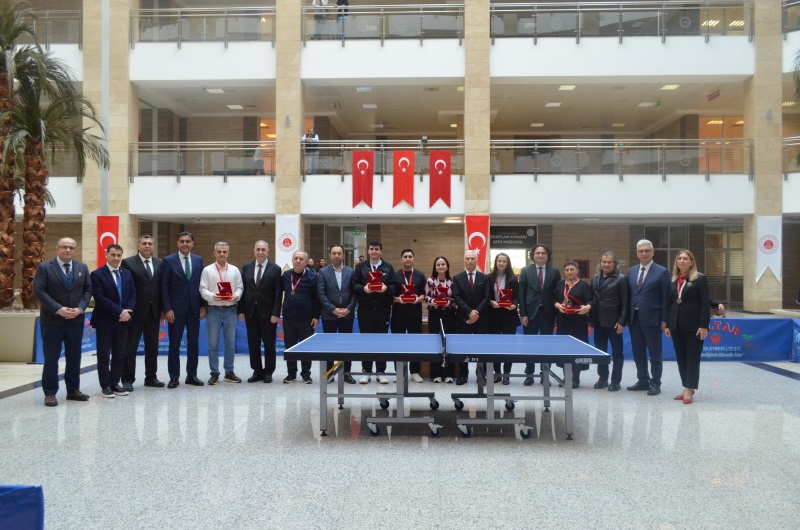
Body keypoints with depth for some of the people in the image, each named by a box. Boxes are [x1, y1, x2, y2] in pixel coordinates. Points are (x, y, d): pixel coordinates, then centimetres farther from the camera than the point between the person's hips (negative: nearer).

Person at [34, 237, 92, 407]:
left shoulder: (82, 268, 9)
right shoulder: (44, 267, -4)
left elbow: (88, 290, 6)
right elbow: (39, 291, -11)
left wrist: (80, 308, -10)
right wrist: (58, 309, -19)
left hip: (76, 320, 4)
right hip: (52, 320, -4)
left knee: (74, 356, 10)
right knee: (51, 358, 2)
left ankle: (73, 390, 20)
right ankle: (50, 393, 12)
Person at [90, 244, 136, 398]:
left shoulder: (127, 273, 11)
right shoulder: (97, 274, -6)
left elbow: (132, 295, 8)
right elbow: (100, 298, -14)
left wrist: (127, 312, -9)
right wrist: (119, 311, -18)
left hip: (123, 320, 5)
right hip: (105, 321, -5)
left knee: (120, 355, 8)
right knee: (104, 356, 4)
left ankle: (114, 384, 18)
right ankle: (105, 386, 13)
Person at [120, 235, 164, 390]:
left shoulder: (159, 264, 9)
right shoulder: (128, 263, -5)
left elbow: (162, 287, 9)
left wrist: (162, 308, 4)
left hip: (153, 311, 5)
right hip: (135, 311, -4)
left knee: (153, 346, 12)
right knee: (130, 347, 3)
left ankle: (151, 377, 23)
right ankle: (127, 380, 12)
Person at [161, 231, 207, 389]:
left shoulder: (198, 260, 7)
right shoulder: (168, 261, -2)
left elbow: (202, 284, 8)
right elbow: (164, 287, -5)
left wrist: (203, 305, 2)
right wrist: (167, 309, -11)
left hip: (194, 308, 3)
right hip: (176, 309, -3)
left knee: (193, 343, 8)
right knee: (174, 344, 4)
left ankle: (191, 375, 17)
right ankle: (174, 377, 13)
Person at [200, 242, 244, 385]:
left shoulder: (235, 270, 8)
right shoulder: (207, 270, 1)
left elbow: (240, 287, 7)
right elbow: (203, 289, -4)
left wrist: (236, 296, -13)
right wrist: (212, 296, -21)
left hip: (230, 310, 2)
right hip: (213, 310, -2)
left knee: (230, 343, 6)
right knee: (213, 344, 2)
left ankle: (229, 372, 16)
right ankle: (214, 373, 11)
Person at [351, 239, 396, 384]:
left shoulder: (388, 267, 7)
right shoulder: (360, 266, 6)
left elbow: (394, 286, 3)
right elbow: (353, 285, 1)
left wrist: (386, 288, -17)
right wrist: (363, 288, -17)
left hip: (383, 309, 0)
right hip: (365, 309, 0)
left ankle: (381, 372, 13)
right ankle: (366, 371, 15)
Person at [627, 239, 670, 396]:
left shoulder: (661, 271, -5)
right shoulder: (632, 271, 11)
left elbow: (666, 298, -7)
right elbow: (629, 295, 11)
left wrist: (664, 320, -11)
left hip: (651, 319, -5)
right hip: (634, 318, 6)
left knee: (655, 354, 4)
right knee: (638, 353, 12)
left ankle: (655, 384, 14)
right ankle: (643, 381, 24)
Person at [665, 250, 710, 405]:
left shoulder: (700, 279, -4)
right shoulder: (672, 281, 11)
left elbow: (705, 304, -9)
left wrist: (703, 326, -15)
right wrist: (667, 324, 7)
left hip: (693, 325, -5)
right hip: (676, 325, 6)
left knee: (692, 358, 0)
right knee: (681, 358, 9)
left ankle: (689, 390, 3)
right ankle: (687, 388, 18)